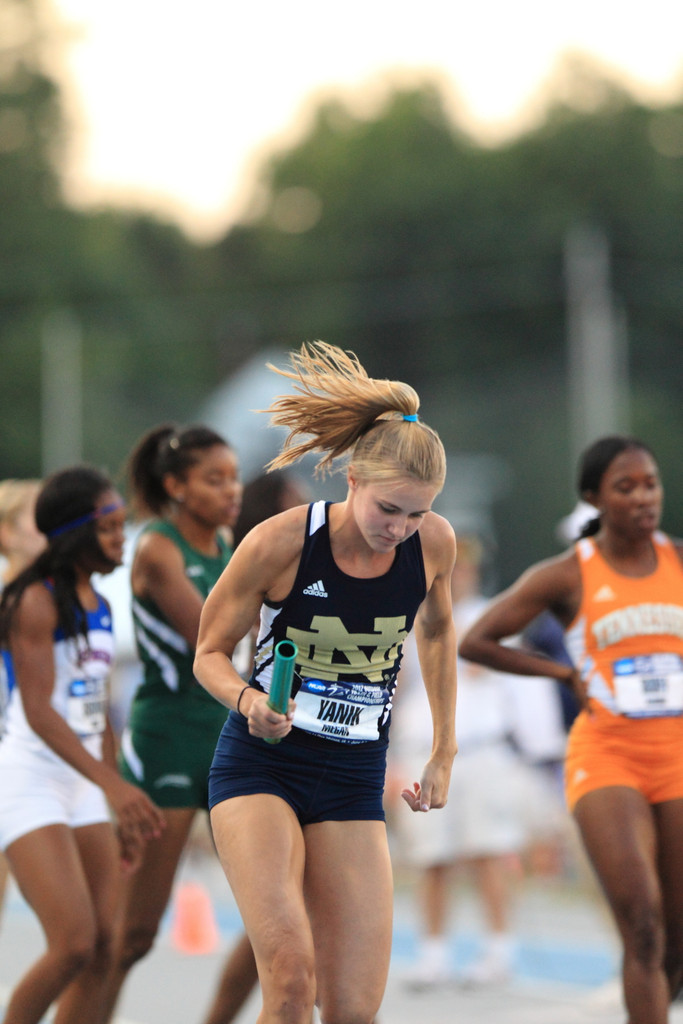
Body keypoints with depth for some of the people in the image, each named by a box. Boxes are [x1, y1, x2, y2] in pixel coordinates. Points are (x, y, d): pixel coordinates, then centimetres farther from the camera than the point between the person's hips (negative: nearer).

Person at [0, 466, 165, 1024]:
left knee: (101, 950, 1)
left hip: (85, 785, 8)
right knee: (74, 947, -15)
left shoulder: (99, 606, 12)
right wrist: (112, 785, -28)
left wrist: (121, 812, 19)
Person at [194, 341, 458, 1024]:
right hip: (259, 765, -4)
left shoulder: (434, 543, -4)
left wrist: (444, 752, 20)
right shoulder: (279, 543, -14)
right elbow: (211, 652, -1)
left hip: (354, 781, 4)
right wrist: (248, 701, -23)